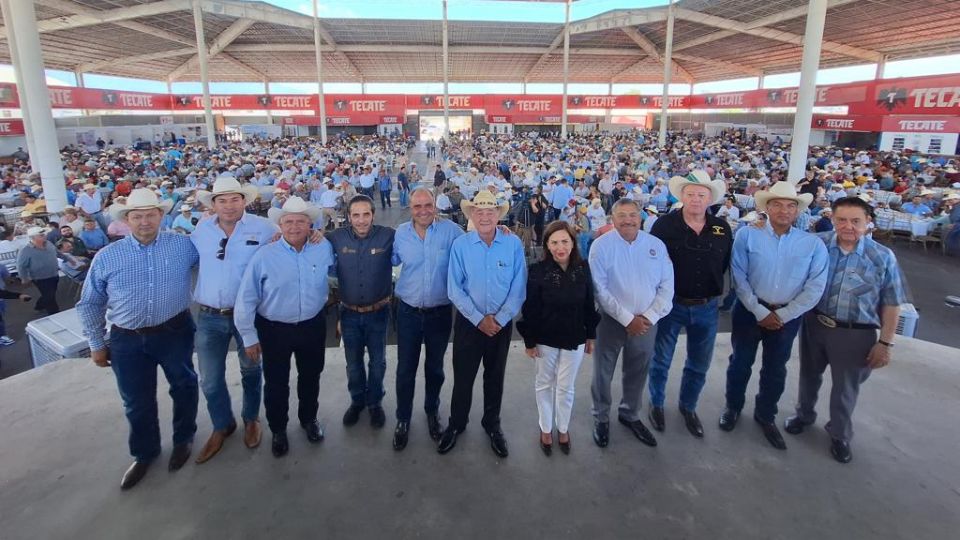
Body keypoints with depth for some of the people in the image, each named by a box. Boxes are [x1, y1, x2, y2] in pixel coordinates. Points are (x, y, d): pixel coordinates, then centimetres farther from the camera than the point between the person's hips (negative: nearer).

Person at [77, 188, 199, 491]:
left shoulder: (184, 245, -5)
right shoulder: (106, 257, -2)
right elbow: (89, 305, 7)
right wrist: (96, 344, 8)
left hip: (175, 332, -1)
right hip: (128, 341, 1)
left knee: (184, 388, 15)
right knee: (137, 402, 14)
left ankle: (183, 439, 41)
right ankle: (145, 453, 38)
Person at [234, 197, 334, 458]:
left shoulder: (324, 248, -8)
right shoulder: (263, 256, -16)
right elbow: (246, 299, -11)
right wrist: (249, 337, -8)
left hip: (313, 326, 3)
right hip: (274, 329, -2)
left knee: (310, 377, 21)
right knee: (276, 383, 14)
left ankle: (309, 419, 47)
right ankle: (278, 430, 38)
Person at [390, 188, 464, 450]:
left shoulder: (450, 230, -9)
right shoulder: (400, 233, -2)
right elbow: (391, 261, 9)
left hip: (440, 312, -1)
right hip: (408, 311, 1)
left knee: (435, 367, 17)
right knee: (405, 369, 8)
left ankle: (432, 412, 41)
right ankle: (403, 419, 29)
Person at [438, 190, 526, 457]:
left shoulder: (513, 244, -9)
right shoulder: (460, 245, -9)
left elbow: (518, 288, -8)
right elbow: (454, 289, -10)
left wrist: (499, 319, -14)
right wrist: (479, 319, -15)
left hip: (502, 323, 1)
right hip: (469, 322, -1)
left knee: (495, 377, 17)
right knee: (463, 377, 10)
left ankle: (492, 425, 38)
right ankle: (456, 425, 33)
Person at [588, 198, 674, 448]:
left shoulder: (656, 245, 1)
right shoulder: (601, 245, -9)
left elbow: (667, 285, 0)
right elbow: (599, 289, -14)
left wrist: (649, 317, -11)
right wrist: (627, 318, -16)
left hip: (646, 322, 3)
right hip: (611, 320, -3)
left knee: (637, 373, 17)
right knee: (603, 372, 8)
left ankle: (630, 414, 39)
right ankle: (601, 418, 29)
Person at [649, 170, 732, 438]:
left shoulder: (722, 227, -2)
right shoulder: (665, 224, -11)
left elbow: (727, 262, 6)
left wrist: (712, 287, -4)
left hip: (707, 307, 3)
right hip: (671, 303, -3)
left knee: (699, 364, 17)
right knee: (661, 360, 13)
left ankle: (688, 407, 40)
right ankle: (656, 404, 36)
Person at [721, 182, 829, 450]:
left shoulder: (814, 244, -6)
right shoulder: (747, 235, -10)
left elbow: (815, 288, -8)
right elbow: (739, 278, -12)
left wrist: (781, 315, -12)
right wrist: (760, 312, -14)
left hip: (788, 316, 2)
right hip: (750, 311, -1)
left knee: (775, 369, 16)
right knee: (741, 362, 13)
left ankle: (765, 415, 37)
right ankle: (733, 406, 36)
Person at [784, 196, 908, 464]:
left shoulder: (883, 257, -12)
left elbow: (891, 304, -6)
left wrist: (885, 343, -7)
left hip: (855, 333, -2)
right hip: (814, 324, 2)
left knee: (846, 387, 14)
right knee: (809, 375, 21)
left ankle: (840, 435, 37)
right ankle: (804, 415, 46)